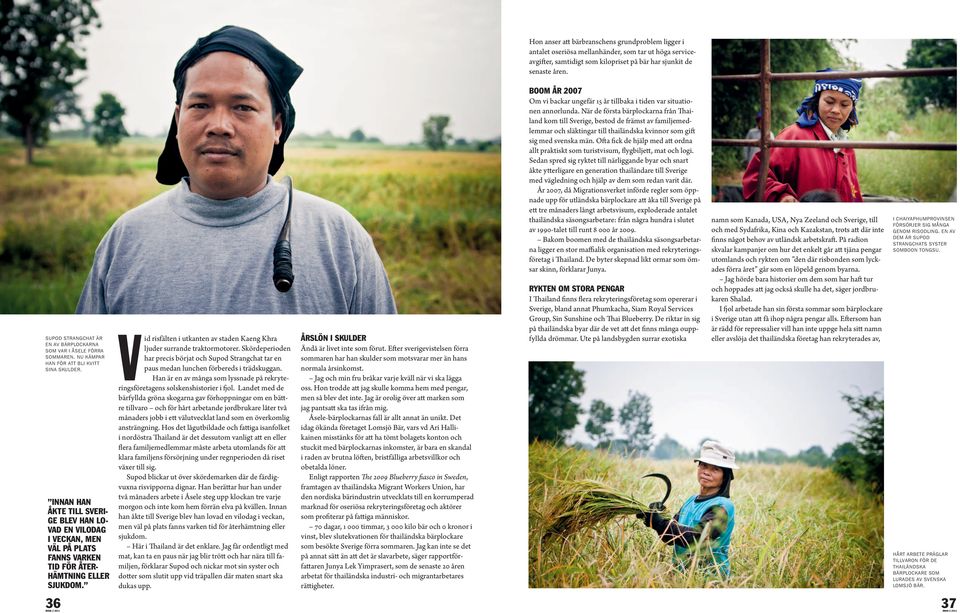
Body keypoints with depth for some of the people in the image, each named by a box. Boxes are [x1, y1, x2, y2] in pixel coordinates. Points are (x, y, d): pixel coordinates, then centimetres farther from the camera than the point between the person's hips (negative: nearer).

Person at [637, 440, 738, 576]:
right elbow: (672, 537, 9)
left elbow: (698, 537, -19)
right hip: (681, 574, 6)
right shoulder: (691, 501, 14)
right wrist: (657, 516, -9)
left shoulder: (722, 507, -7)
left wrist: (659, 522, -20)